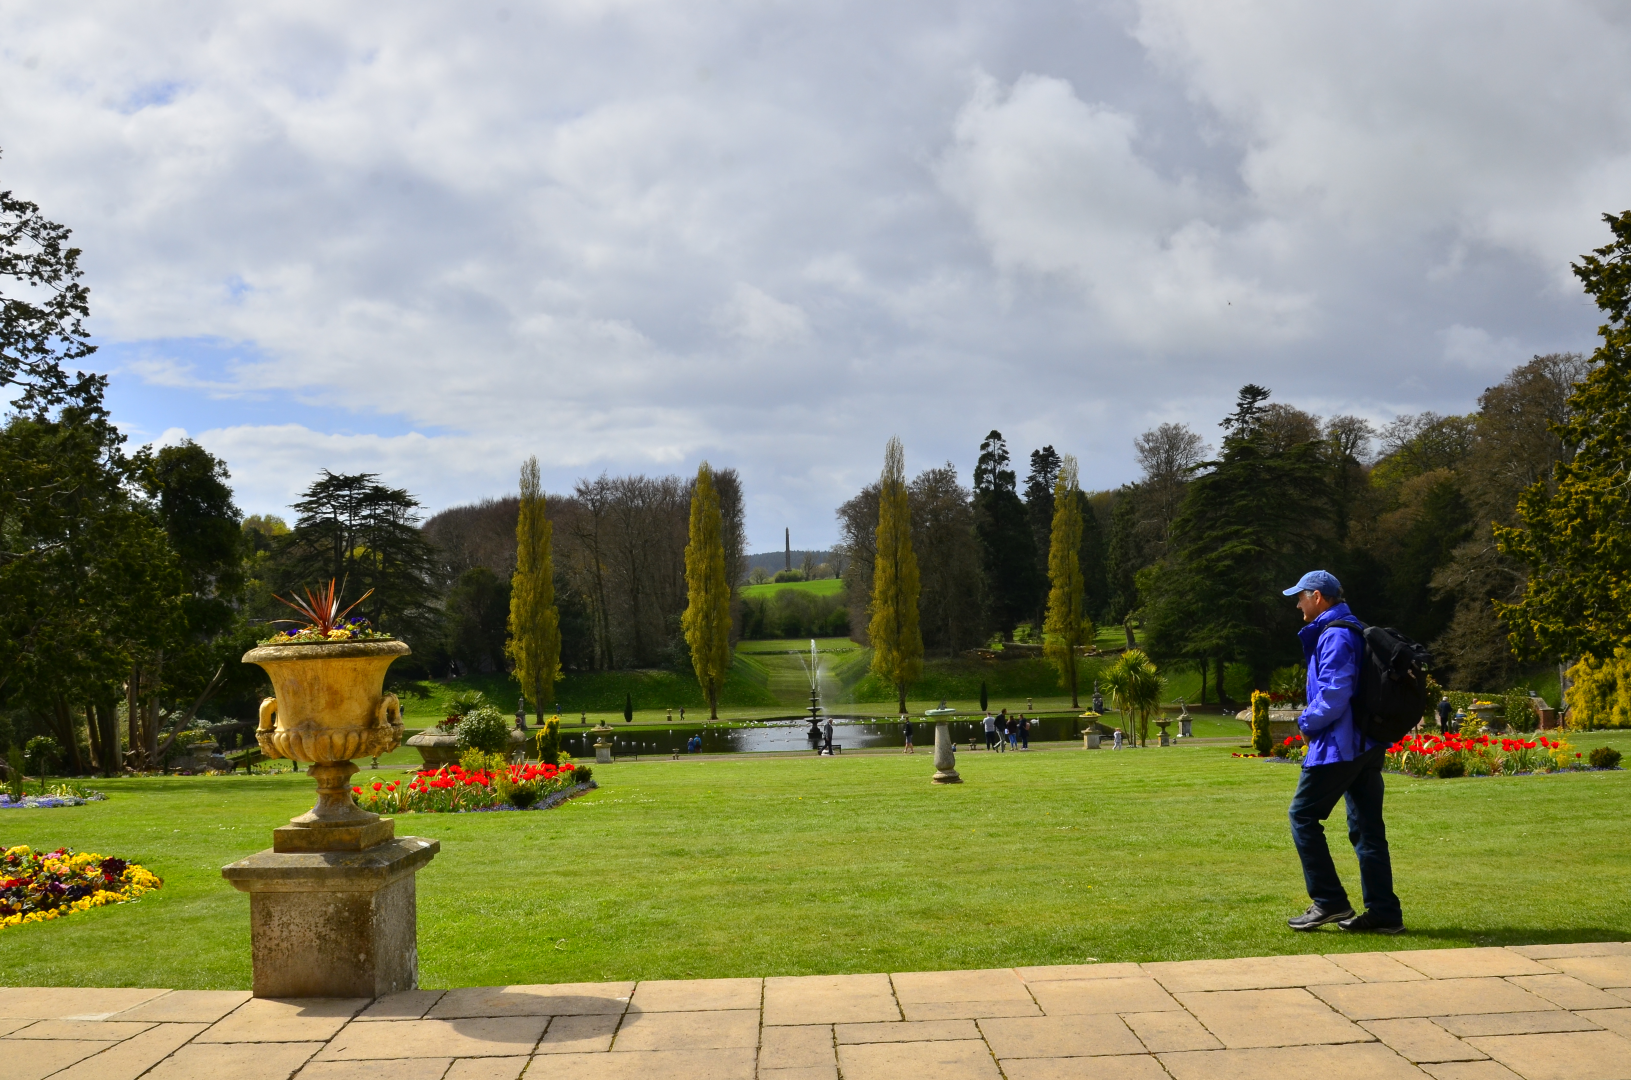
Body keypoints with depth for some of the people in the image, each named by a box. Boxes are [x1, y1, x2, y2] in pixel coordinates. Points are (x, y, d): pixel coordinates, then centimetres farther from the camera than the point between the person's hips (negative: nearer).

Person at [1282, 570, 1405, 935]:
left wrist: (1307, 722, -9)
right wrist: (1313, 717, 13)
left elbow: (1334, 694, -24)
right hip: (1366, 746, 10)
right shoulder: (1352, 631, 17)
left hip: (1338, 746, -10)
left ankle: (1329, 902, 0)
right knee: (1367, 826, 9)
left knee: (1303, 816, 0)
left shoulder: (1335, 636, -15)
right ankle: (1384, 912, 10)